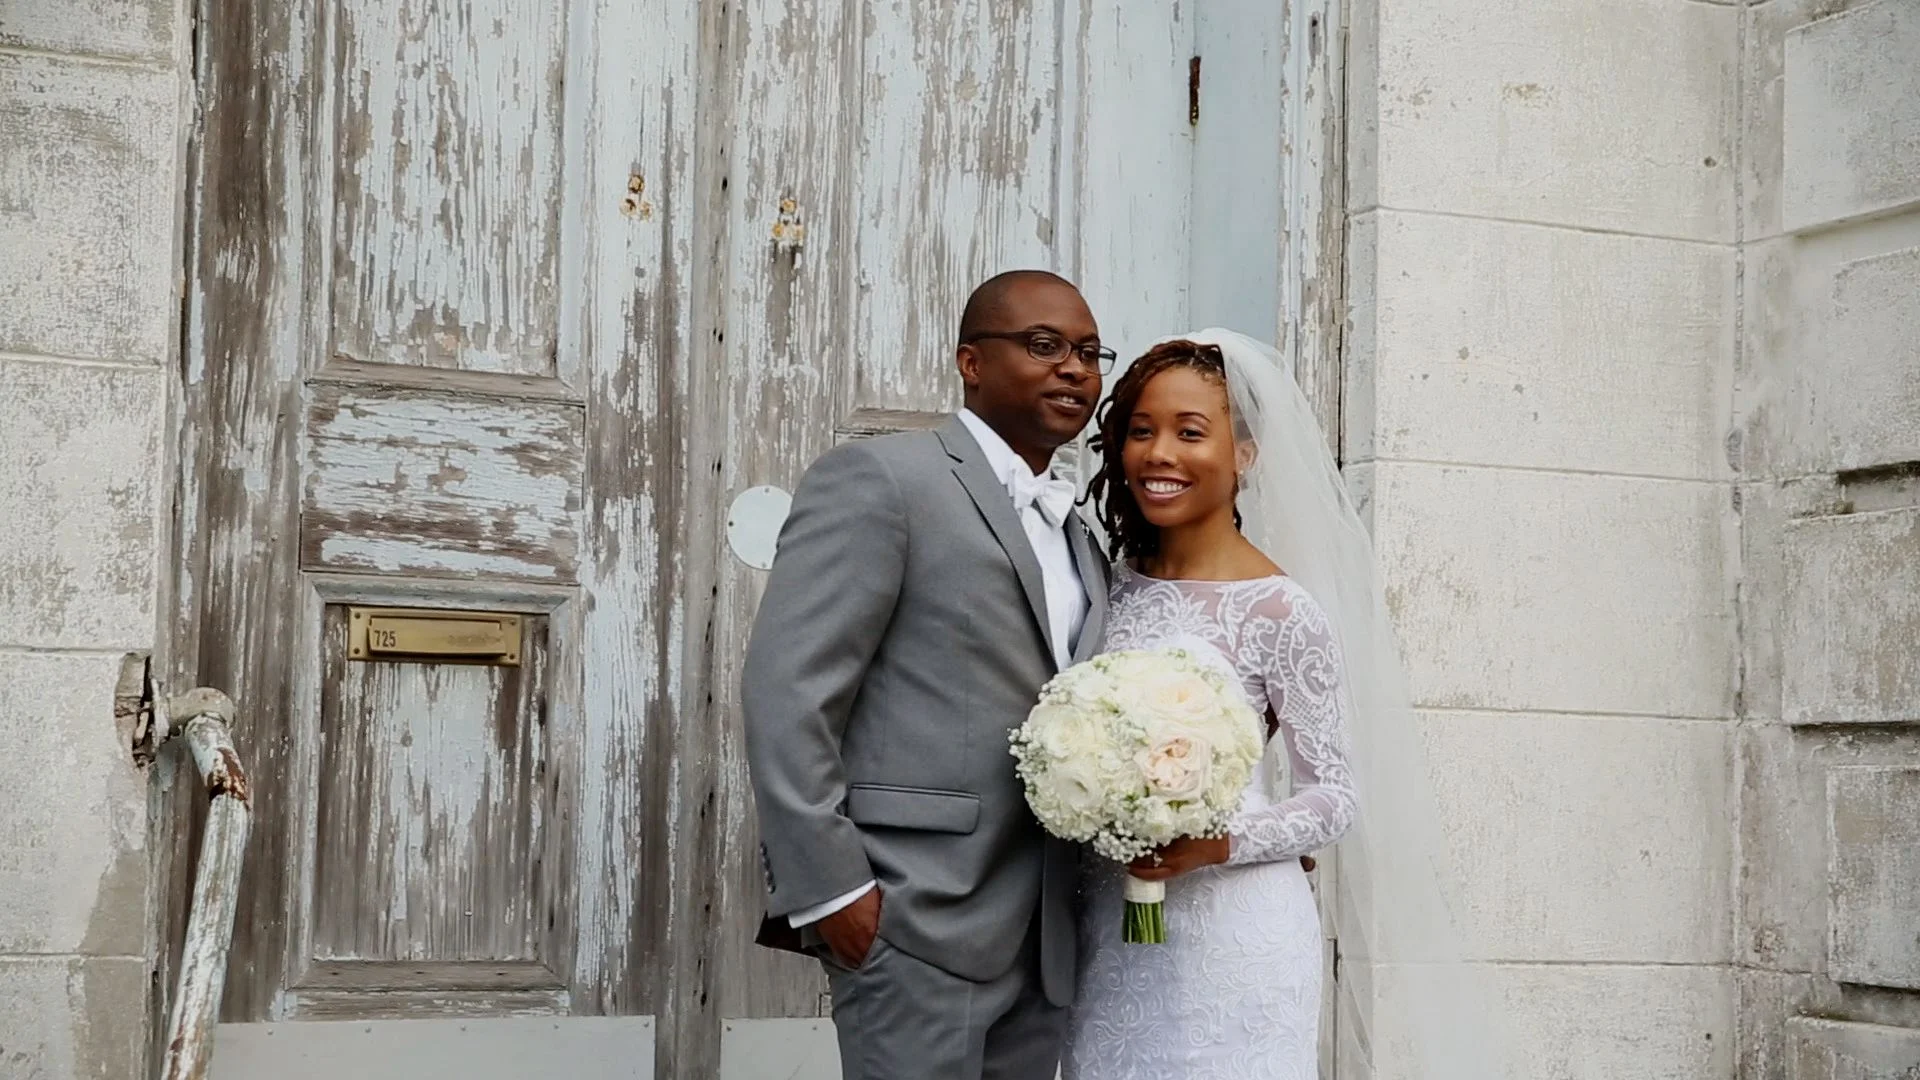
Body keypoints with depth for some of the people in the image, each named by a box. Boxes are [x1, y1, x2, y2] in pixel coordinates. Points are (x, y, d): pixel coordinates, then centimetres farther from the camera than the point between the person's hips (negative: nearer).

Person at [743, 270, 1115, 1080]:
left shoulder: (1081, 540, 19)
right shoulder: (882, 480, -4)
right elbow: (784, 689, -11)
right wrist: (829, 886, -16)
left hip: (1043, 940, 7)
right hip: (916, 921, -7)